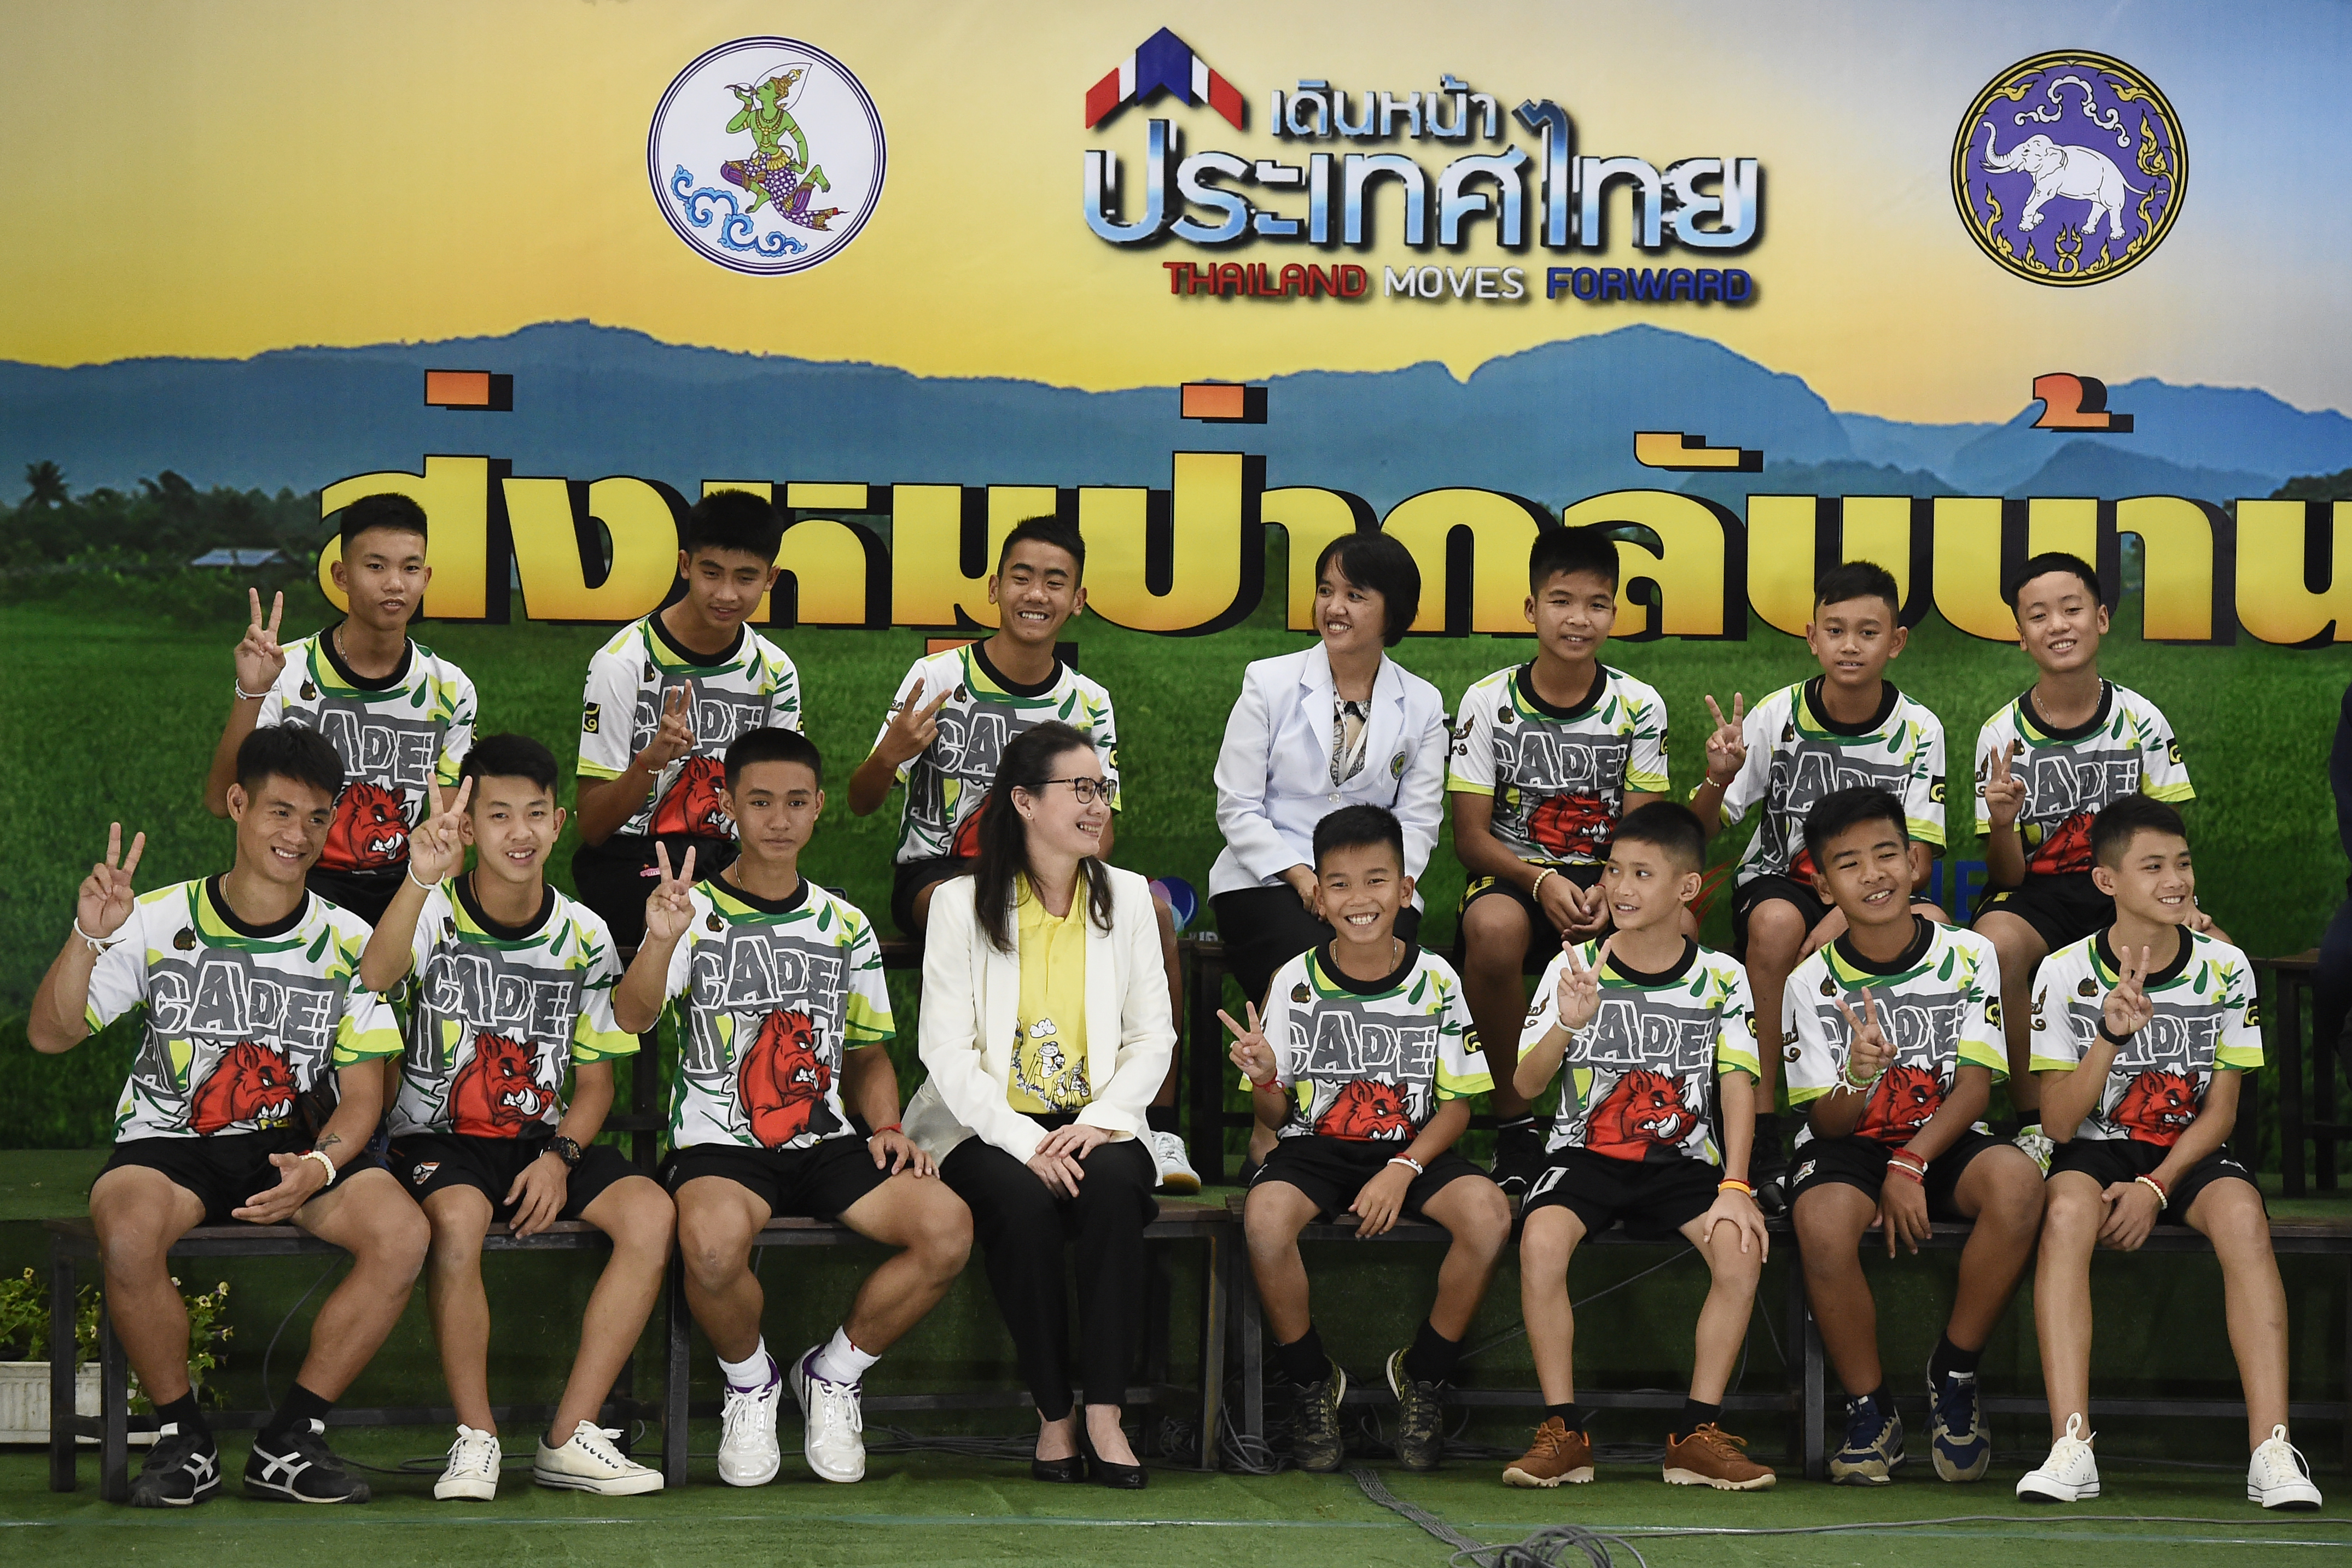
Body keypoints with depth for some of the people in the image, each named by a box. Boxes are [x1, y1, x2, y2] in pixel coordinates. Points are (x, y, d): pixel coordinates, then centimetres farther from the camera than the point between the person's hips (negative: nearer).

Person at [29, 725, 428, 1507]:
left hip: (297, 1145, 2)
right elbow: (49, 1035, -5)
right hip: (170, 1142, -2)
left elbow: (362, 1094, 3)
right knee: (126, 1229, -37)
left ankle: (288, 1441, -11)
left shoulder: (347, 942, 4)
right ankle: (182, 1438, -12)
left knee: (402, 1232, -28)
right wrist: (88, 938, -21)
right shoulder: (159, 922, -1)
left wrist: (319, 1167, -18)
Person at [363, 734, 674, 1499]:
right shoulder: (435, 913, -7)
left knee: (650, 1213, -23)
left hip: (545, 1140, 4)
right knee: (458, 1219, -37)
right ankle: (476, 1438, -20)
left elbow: (594, 1079, 10)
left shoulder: (582, 936, 4)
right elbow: (372, 979, -32)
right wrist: (421, 880, -50)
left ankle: (571, 1436, -16)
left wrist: (559, 1157, -11)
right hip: (439, 1140, -3)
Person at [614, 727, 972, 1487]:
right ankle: (749, 1382, -4)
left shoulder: (845, 926, 14)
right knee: (713, 1242, -38)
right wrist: (661, 942, -37)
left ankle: (834, 1373, 2)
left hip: (826, 1141, 4)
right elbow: (632, 1017, -17)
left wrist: (887, 1128, 2)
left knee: (948, 1228, -23)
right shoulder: (696, 912, 1)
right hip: (718, 1142, -4)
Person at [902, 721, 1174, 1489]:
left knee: (1113, 1183, -33)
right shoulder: (963, 904, 1)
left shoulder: (1127, 898, 10)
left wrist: (1099, 1122, -12)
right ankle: (1054, 1416, -20)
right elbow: (948, 1051, -6)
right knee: (1023, 1202, -34)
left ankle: (1103, 1412, -29)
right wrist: (1025, 1142, -19)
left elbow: (1152, 1038, 7)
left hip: (1095, 1125, 2)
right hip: (987, 1128, -2)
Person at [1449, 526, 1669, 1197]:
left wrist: (1610, 891, -23)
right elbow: (1470, 836, -3)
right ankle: (1512, 1118, -19)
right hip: (1512, 874, -1)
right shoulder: (1488, 702, -1)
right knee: (1493, 925, -39)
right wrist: (1541, 881, -22)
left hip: (1606, 879, 1)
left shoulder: (1638, 707, 3)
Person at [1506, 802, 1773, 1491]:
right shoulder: (1574, 968, 0)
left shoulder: (1720, 979, 2)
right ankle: (1563, 1431, -19)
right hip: (1586, 1152, 0)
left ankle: (1697, 1434, -16)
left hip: (1682, 1158, 0)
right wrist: (1569, 1024, -25)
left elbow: (1737, 1084, -4)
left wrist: (1734, 1187, -17)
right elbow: (1525, 1087, -5)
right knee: (1541, 1239, -32)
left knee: (1741, 1246, -29)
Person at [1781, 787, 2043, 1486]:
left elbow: (1974, 1087, -6)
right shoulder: (1812, 983, -4)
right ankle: (1869, 1409, -14)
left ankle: (1953, 1377, -15)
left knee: (2016, 1179, -34)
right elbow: (1825, 1124, -5)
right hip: (1849, 1143, -1)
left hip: (1943, 1141, 1)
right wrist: (1858, 1078, -29)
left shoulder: (1968, 956, -3)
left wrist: (1910, 1165, -22)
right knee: (1823, 1221, -37)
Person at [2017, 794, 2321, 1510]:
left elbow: (2220, 1109, 0)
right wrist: (2112, 1035, -25)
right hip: (2098, 1149, -1)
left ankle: (2271, 1448, -36)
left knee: (2241, 1213, -33)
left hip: (2191, 1154, 1)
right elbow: (2058, 1123, -9)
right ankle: (2071, 1448, -40)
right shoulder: (2066, 973, -6)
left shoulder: (2225, 968, -2)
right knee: (2068, 1210, -35)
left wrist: (2154, 1188, -16)